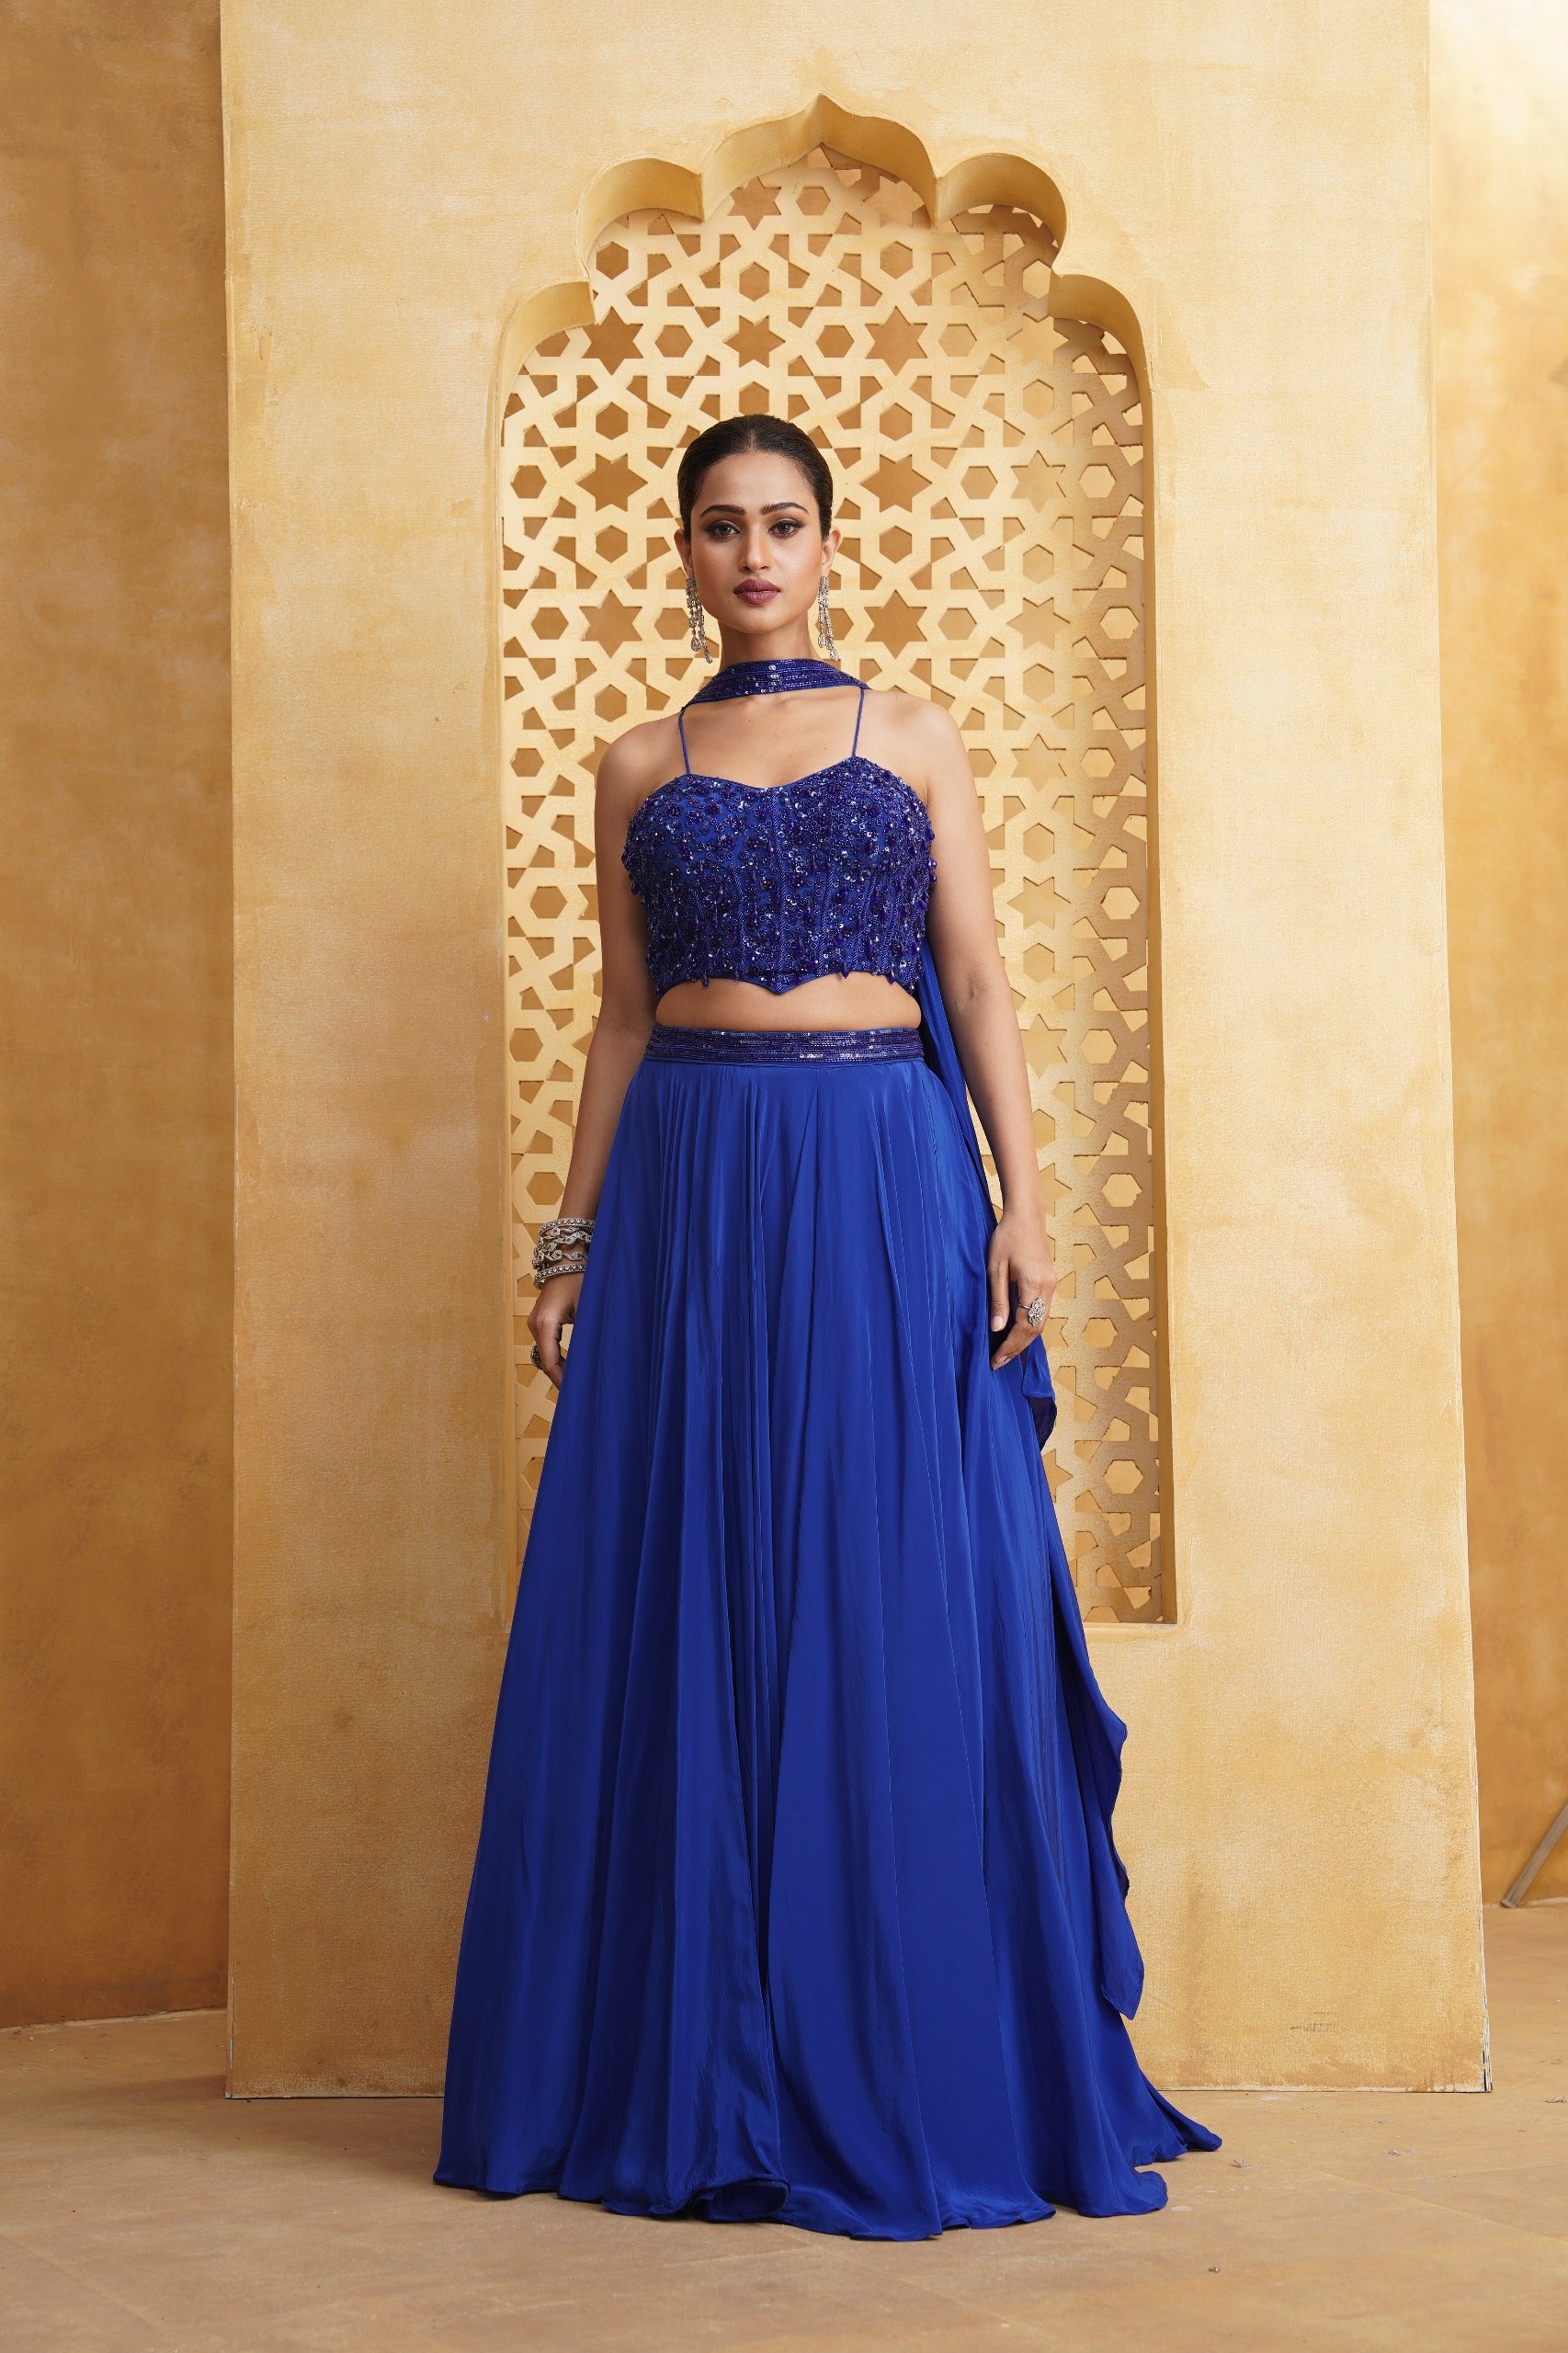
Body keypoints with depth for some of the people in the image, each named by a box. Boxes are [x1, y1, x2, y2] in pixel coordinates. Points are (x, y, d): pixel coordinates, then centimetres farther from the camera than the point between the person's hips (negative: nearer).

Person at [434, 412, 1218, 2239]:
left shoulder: (912, 741, 10)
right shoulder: (639, 769, 13)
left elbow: (979, 985, 4)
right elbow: (623, 1016, 12)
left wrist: (1022, 1201, -6)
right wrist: (573, 1236, 6)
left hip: (886, 1181, -1)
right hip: (689, 1187, 2)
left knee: (899, 1614, -3)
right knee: (686, 1621, 0)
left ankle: (918, 2073, 8)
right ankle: (701, 2075, 11)